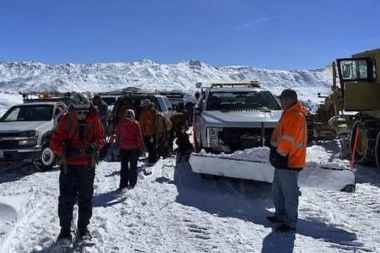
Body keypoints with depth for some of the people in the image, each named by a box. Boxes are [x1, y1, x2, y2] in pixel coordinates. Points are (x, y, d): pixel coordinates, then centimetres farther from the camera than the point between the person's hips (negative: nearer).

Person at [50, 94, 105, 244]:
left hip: (88, 165, 2)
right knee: (66, 199, -2)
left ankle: (83, 228, 27)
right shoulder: (66, 120, -9)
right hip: (68, 164, -2)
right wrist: (65, 152, -28)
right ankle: (65, 231, 11)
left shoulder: (94, 120, -5)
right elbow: (54, 142, -9)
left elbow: (101, 138, 1)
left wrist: (94, 146, -22)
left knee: (86, 198, 11)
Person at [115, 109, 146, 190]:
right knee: (133, 166, 10)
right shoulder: (136, 124, -10)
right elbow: (139, 137, -10)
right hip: (134, 147, -2)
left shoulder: (120, 123, -3)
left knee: (124, 166, 10)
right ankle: (132, 184, 12)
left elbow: (117, 133, 11)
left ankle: (123, 184, 8)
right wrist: (142, 149, -6)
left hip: (123, 147, 2)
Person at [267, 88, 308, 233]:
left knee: (289, 193, -2)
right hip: (283, 161, 11)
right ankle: (280, 215, 34)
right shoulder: (288, 114, 16)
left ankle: (290, 224, 7)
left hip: (289, 162, -11)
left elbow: (288, 140, -23)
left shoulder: (295, 116, -18)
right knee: (277, 190, 20)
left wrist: (279, 154, -17)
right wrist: (277, 154, 18)